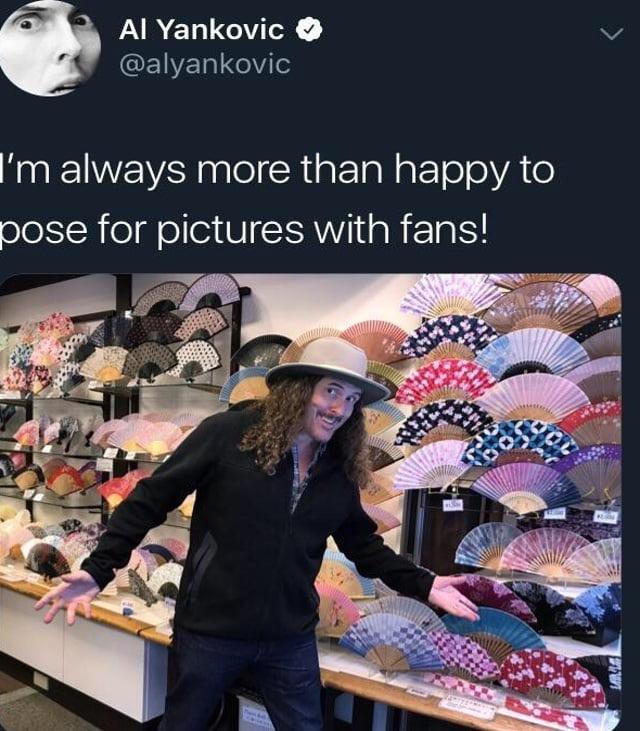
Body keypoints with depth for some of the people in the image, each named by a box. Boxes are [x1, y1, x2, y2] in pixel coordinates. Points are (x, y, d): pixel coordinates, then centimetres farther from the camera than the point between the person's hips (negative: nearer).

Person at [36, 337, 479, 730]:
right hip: (209, 630, -3)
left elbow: (362, 543, 9)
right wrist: (99, 569, -14)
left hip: (291, 639, 3)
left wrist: (423, 585, 1)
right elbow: (151, 500, -10)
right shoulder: (227, 435, -15)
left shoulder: (340, 469, -1)